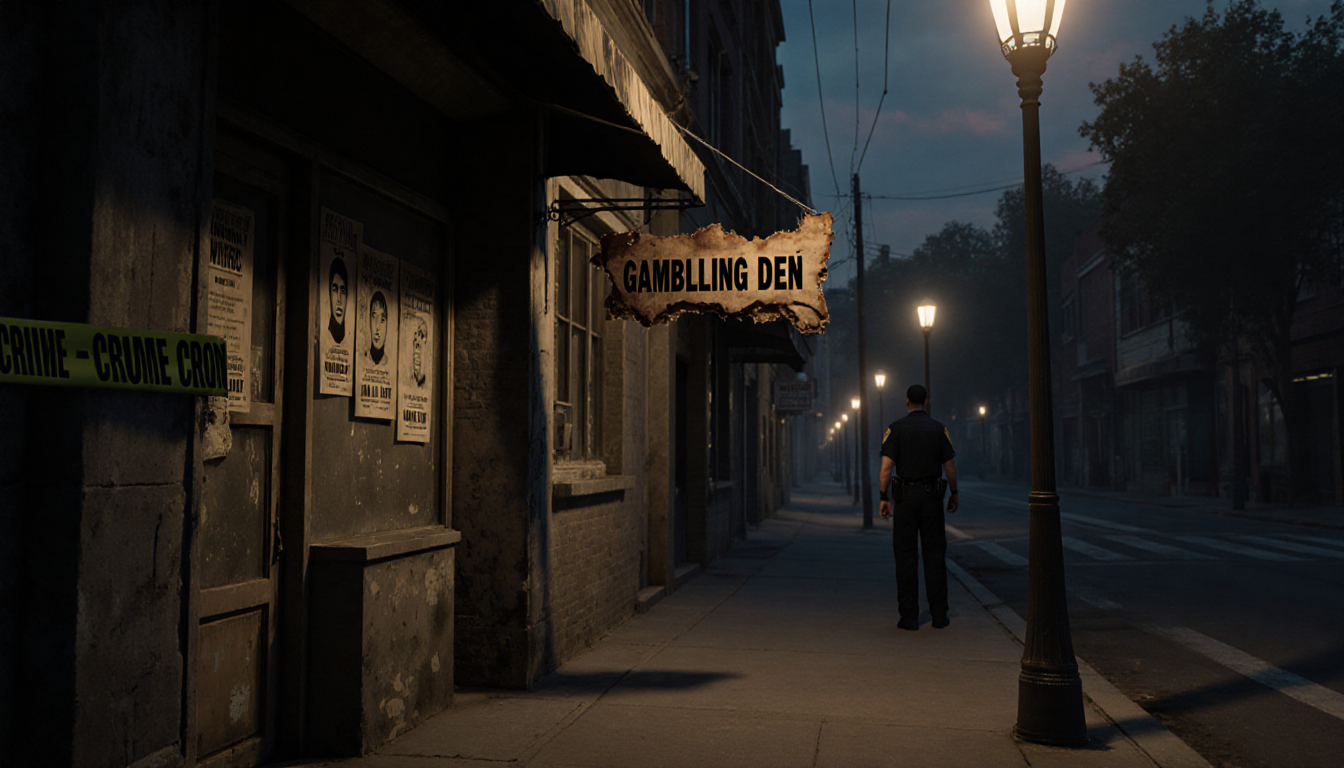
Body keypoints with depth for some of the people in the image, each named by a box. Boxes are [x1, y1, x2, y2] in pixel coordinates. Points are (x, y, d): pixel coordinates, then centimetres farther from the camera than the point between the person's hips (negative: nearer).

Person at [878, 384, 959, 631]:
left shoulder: (896, 428, -2)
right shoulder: (938, 428, 4)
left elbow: (886, 466, -9)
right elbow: (950, 466, 4)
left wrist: (883, 498, -4)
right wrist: (954, 494, 16)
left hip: (905, 496, -1)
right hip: (932, 497, 1)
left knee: (906, 555, 2)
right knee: (935, 555, 7)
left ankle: (909, 616, 2)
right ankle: (939, 615, 8)